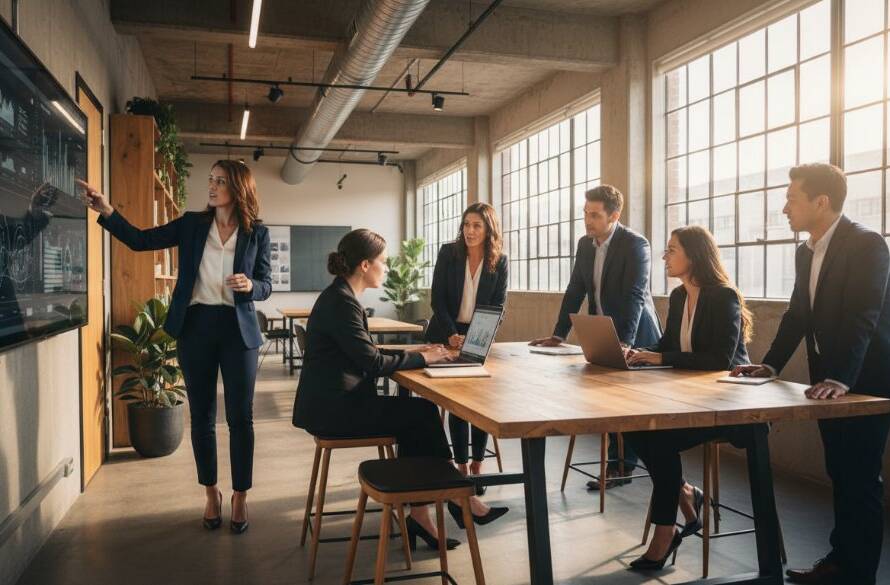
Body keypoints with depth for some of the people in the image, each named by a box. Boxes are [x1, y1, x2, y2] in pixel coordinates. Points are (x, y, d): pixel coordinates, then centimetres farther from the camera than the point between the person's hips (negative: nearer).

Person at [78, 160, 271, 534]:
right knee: (202, 416, 9)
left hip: (238, 329, -2)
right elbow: (140, 240, 3)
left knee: (240, 417, 2)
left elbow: (266, 285, 1)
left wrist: (249, 286, -21)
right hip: (195, 327, 2)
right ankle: (211, 493, 24)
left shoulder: (257, 233, 0)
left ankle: (240, 495, 16)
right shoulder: (192, 224, 5)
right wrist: (106, 211, -10)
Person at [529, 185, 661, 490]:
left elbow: (634, 297, -26)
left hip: (633, 339, -6)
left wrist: (623, 343, -36)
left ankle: (622, 466, 13)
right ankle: (619, 463, 22)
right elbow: (575, 291, 7)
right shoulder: (585, 244, 5)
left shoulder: (635, 244, -17)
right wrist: (559, 335, 1)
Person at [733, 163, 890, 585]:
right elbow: (797, 315, 11)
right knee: (840, 476, 16)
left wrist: (840, 378, -37)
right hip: (829, 382, 8)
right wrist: (770, 365, 1)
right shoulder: (806, 252, 7)